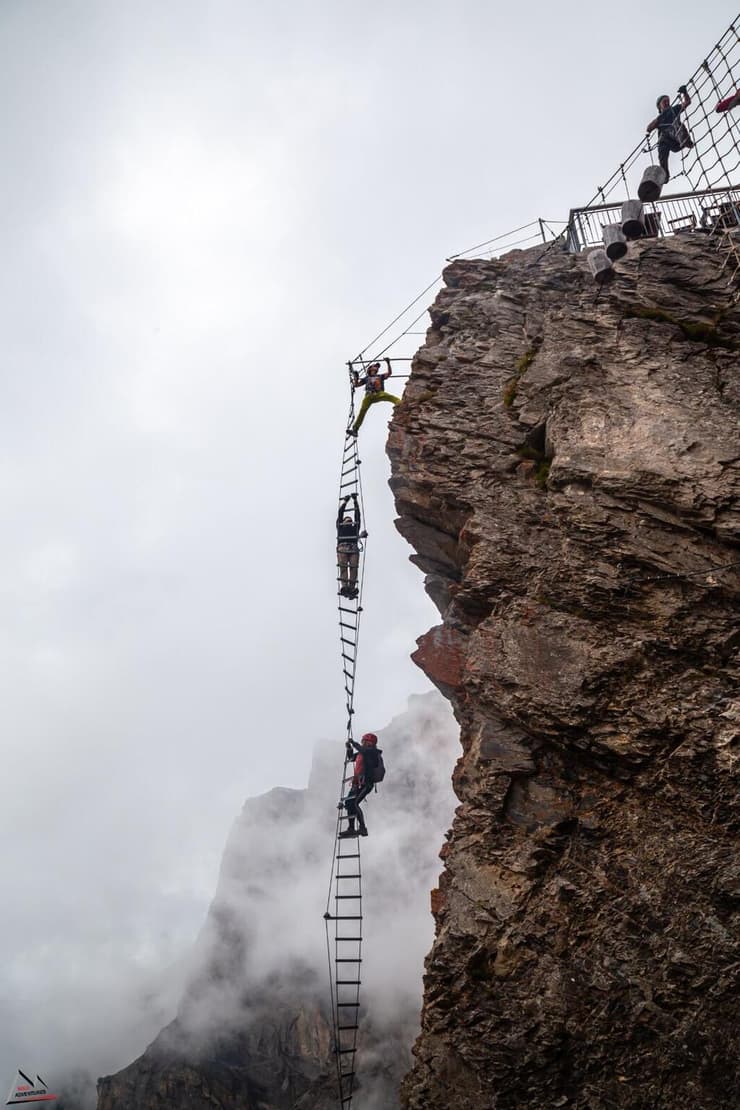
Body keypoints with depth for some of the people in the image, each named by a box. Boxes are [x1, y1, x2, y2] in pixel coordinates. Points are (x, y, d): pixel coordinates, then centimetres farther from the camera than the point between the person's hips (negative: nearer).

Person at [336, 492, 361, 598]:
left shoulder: (355, 526, 33)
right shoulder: (340, 525, 30)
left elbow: (357, 513, 29)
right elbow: (340, 513, 25)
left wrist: (355, 500, 28)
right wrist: (345, 501, 29)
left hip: (354, 548, 1)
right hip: (342, 547, -1)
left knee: (353, 567, -15)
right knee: (343, 567, -16)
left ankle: (352, 588, -26)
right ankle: (344, 587, -30)